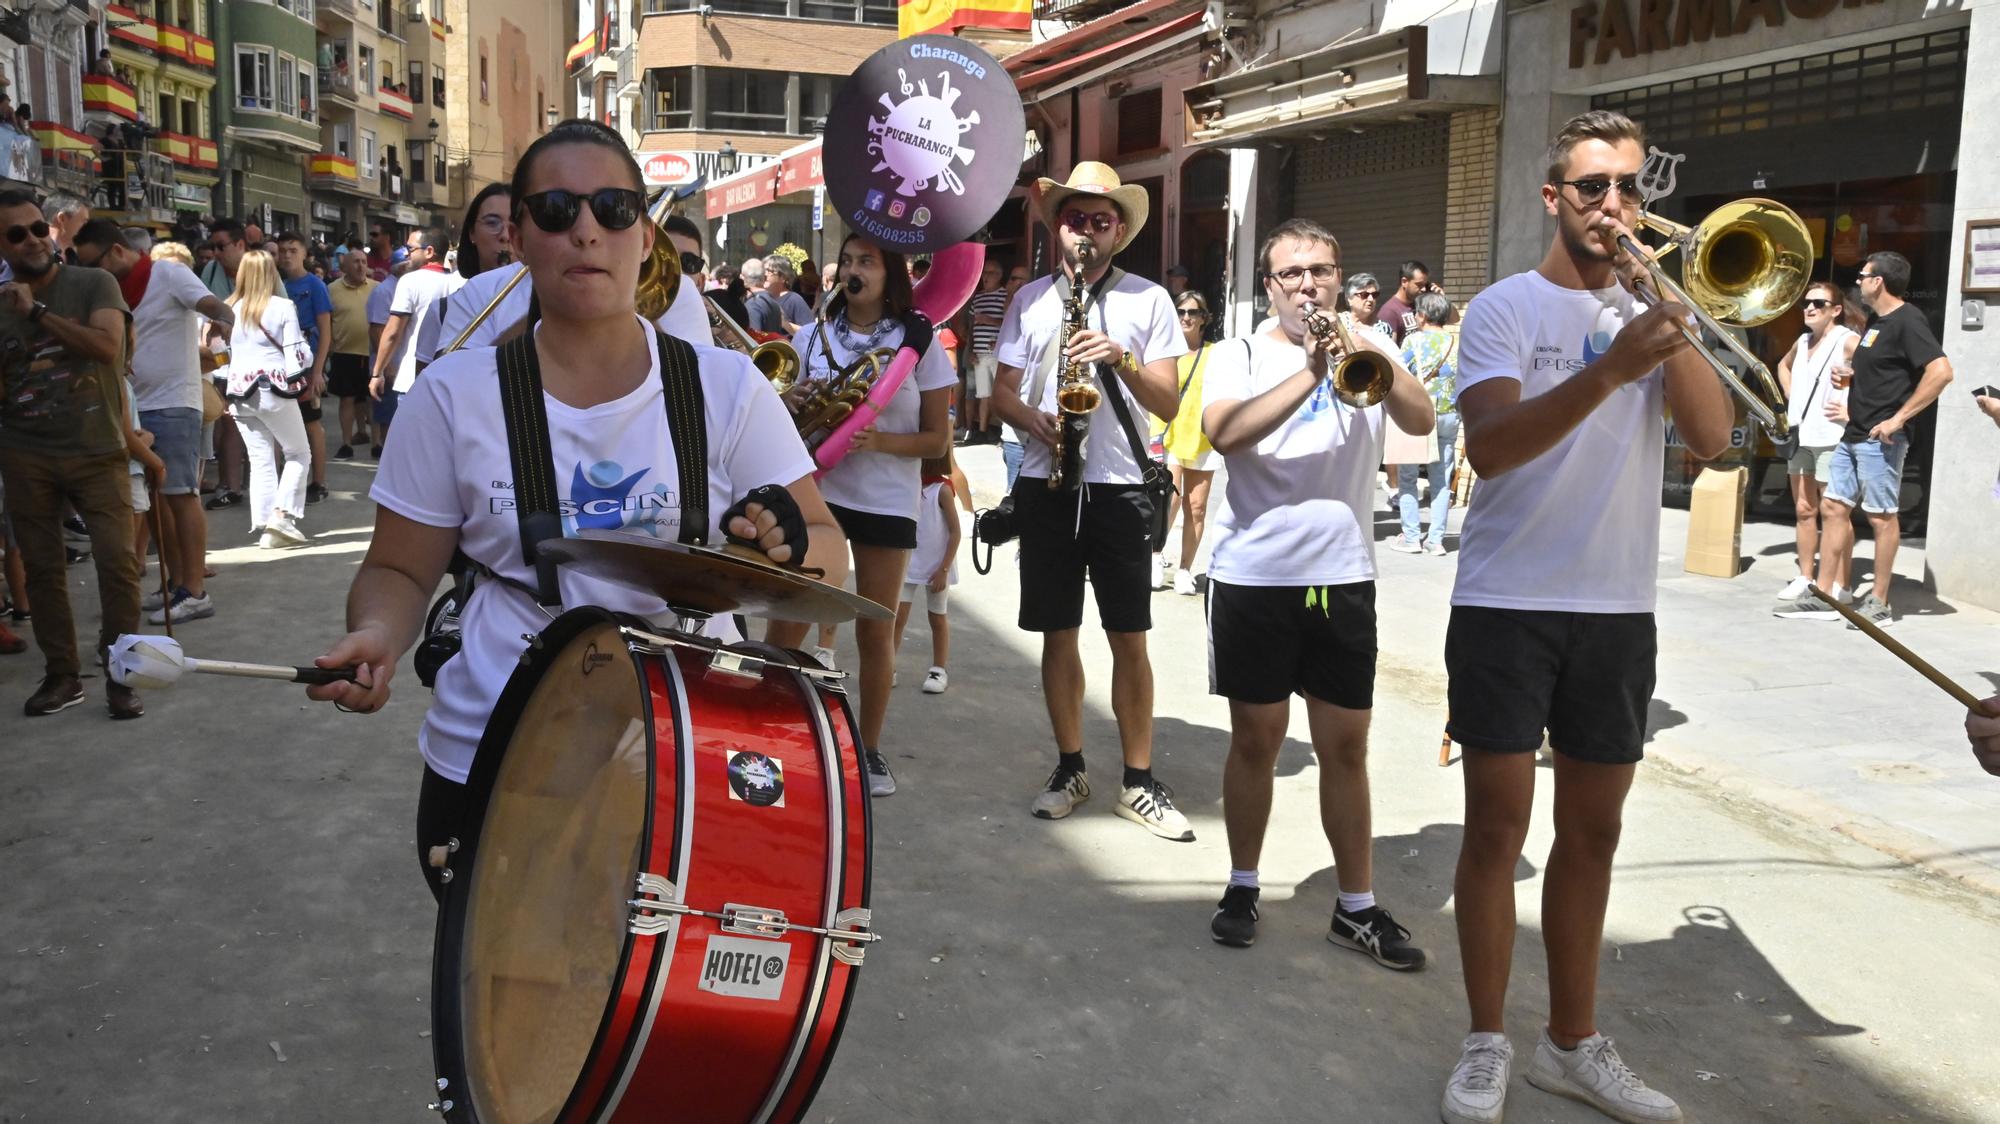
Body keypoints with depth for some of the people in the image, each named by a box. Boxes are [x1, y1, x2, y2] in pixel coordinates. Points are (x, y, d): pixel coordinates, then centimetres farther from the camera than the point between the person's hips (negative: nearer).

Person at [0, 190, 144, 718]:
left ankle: (119, 675, 4)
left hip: (96, 452, -3)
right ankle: (61, 674, 18)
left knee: (118, 561, -8)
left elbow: (107, 346, -21)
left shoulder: (93, 284, -3)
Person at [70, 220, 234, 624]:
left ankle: (195, 592, -4)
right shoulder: (113, 289, 12)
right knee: (156, 499, 9)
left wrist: (224, 321, -47)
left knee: (181, 495, -7)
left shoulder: (168, 274, -9)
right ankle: (177, 584, 17)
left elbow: (213, 305, -24)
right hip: (136, 406, 8)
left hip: (173, 404, -8)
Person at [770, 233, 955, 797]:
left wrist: (879, 440, -19)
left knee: (876, 630, 5)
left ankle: (870, 747, 19)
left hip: (888, 501, -1)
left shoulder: (920, 344, -1)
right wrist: (789, 404, -9)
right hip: (816, 492, 2)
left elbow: (938, 439, -1)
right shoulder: (811, 336, 6)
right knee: (785, 623, -3)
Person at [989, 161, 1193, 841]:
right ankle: (1070, 769, 19)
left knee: (1129, 638, 0)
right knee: (1057, 633, 7)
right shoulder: (1030, 298, 9)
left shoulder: (1149, 300, 3)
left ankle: (1139, 782, 10)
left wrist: (1121, 359, -20)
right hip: (1047, 484, 2)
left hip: (1120, 489, -2)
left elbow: (1167, 404, -3)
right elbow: (1001, 393, 9)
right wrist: (1038, 423, -11)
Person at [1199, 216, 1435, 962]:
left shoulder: (1369, 349, 7)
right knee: (1256, 740, 9)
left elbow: (1419, 420, -9)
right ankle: (1242, 887, 24)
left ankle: (1357, 906, 17)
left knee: (1345, 745, 6)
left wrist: (1374, 359, -26)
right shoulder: (1241, 356, 2)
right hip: (1253, 577, -1)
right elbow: (1225, 433, -17)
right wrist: (1311, 373, -24)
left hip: (1344, 578, 1)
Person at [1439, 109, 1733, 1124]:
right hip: (1507, 604, -4)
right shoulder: (1506, 308, -3)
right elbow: (1488, 448, -19)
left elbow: (1712, 438, -5)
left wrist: (1665, 317, -13)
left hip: (1619, 610, 4)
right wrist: (1609, 368, -31)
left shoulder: (1655, 313, 10)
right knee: (1497, 828, 0)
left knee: (1592, 832, 12)